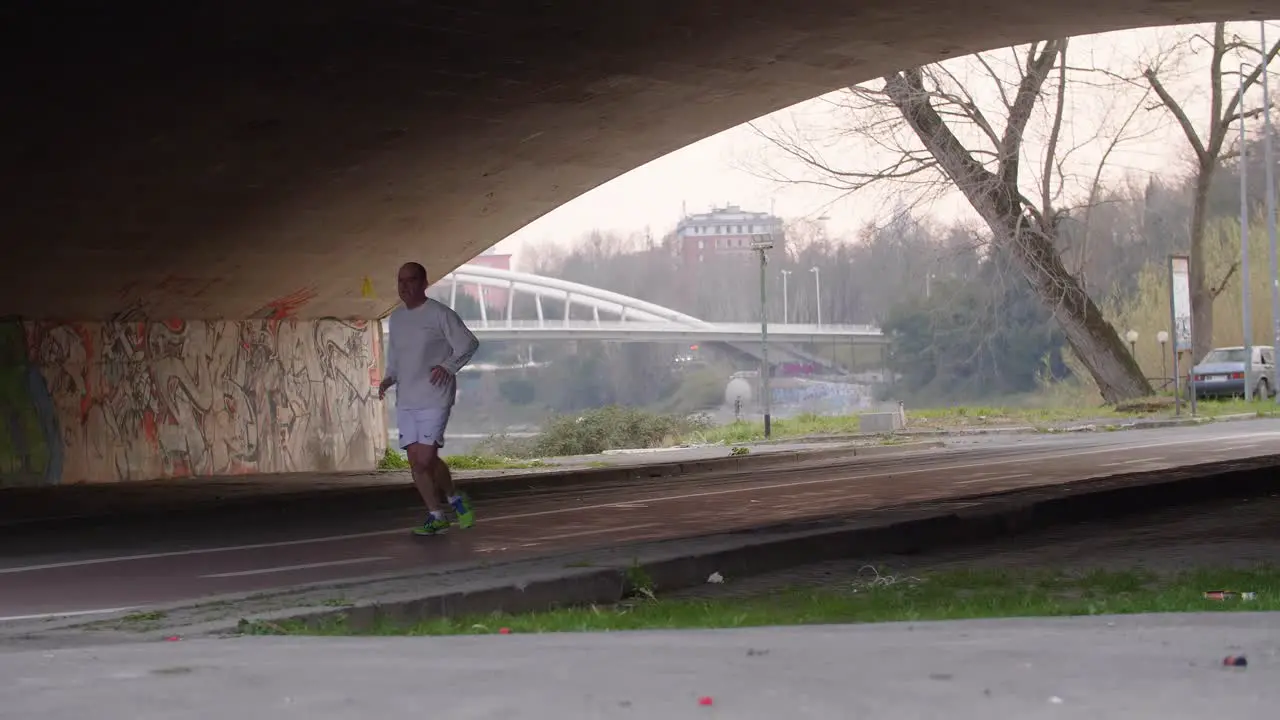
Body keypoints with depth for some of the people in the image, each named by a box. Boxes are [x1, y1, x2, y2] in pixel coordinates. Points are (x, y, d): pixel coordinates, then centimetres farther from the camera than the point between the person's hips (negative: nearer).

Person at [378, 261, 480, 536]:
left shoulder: (440, 314, -7)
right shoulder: (395, 318, 14)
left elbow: (469, 343, -5)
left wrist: (448, 366, -17)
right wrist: (389, 378, 8)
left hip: (434, 399, -7)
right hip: (405, 401, 7)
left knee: (426, 458, -15)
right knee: (415, 460, 2)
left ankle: (455, 499, 9)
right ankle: (436, 516, 13)